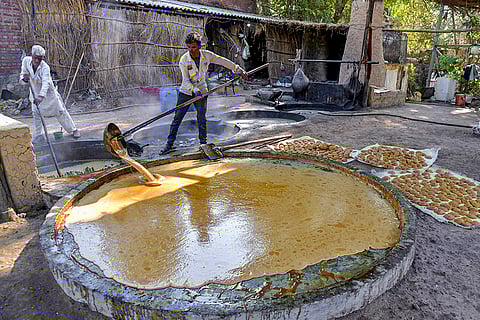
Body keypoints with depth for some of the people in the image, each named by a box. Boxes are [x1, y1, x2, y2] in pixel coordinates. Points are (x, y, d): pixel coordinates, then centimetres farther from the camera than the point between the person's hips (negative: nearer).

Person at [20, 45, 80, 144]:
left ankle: (73, 129, 18)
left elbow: (45, 83, -43)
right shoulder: (26, 61, -12)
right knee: (36, 113, 3)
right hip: (35, 92, 4)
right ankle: (38, 135, 14)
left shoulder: (45, 67, -29)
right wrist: (24, 78, -31)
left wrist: (41, 96, -57)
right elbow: (23, 75, -4)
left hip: (48, 92, -4)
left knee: (60, 111, 3)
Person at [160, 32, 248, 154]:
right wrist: (194, 90, -36)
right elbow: (186, 80, -18)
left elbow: (224, 62, 0)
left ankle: (203, 143, 11)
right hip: (186, 92, -1)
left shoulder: (207, 55, -9)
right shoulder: (184, 60, -15)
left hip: (201, 92, 1)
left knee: (201, 119, -3)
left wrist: (239, 70, 3)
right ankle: (169, 144, 7)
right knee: (177, 118, -2)